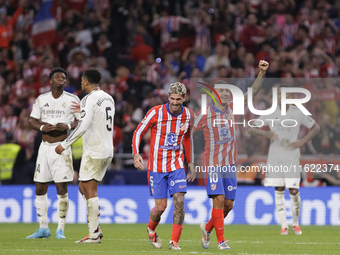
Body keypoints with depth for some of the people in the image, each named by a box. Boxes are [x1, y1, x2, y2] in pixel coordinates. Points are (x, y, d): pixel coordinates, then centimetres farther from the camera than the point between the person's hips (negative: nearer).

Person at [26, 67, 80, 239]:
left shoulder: (72, 99, 1)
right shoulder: (41, 99, 9)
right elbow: (32, 121, 10)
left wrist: (68, 126, -18)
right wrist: (42, 127, -11)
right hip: (45, 146, 4)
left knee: (62, 189, -7)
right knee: (40, 188, 4)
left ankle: (60, 229, 0)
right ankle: (43, 228, 14)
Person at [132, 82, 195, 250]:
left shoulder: (188, 115, -1)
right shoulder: (156, 112, -13)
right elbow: (138, 132, -6)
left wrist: (190, 163, 19)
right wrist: (136, 154, -21)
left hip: (176, 165, 3)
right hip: (156, 166, -3)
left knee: (179, 201, -13)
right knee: (161, 207, -2)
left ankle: (174, 241, -2)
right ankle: (151, 229, 31)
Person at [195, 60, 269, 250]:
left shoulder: (232, 108, 2)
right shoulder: (205, 115, -8)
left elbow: (253, 92, -3)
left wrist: (262, 73, -16)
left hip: (230, 165, 4)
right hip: (212, 165, -4)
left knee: (229, 205, 6)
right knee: (219, 200, -14)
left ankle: (208, 227, 31)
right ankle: (221, 241, -5)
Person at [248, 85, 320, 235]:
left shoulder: (298, 113, -2)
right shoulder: (270, 114, 1)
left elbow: (316, 128, 8)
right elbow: (251, 129, 4)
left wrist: (302, 141, -6)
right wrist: (265, 133, -17)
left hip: (292, 157, -2)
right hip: (275, 157, 2)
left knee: (294, 191, -6)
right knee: (278, 191, 0)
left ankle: (296, 223, 15)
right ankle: (283, 225, 5)